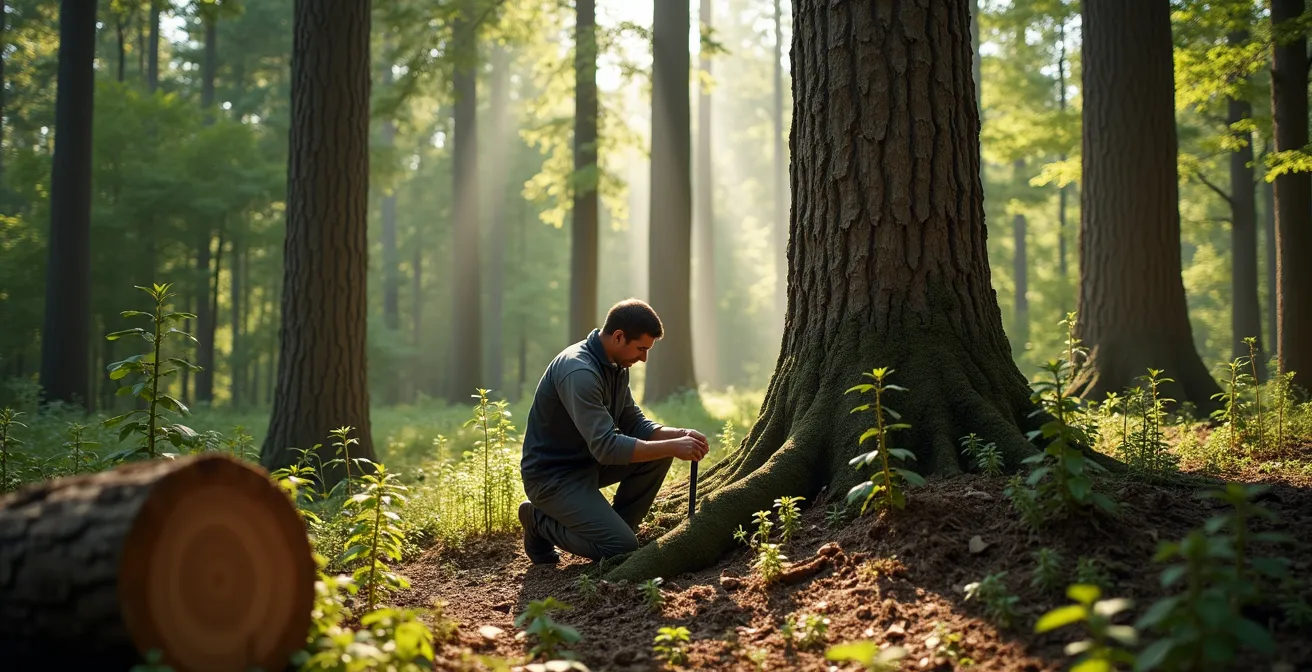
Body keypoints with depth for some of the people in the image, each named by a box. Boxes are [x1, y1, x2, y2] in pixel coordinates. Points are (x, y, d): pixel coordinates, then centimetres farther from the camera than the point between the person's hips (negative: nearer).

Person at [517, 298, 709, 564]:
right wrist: (672, 447, -29)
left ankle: (614, 528, 7)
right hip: (552, 475, -9)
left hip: (588, 460, 9)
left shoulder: (616, 366, 2)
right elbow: (606, 447, -33)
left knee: (658, 455, -4)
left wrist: (680, 435, -11)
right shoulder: (579, 372, -28)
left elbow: (635, 425, 7)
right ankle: (541, 521, 2)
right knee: (623, 547, -17)